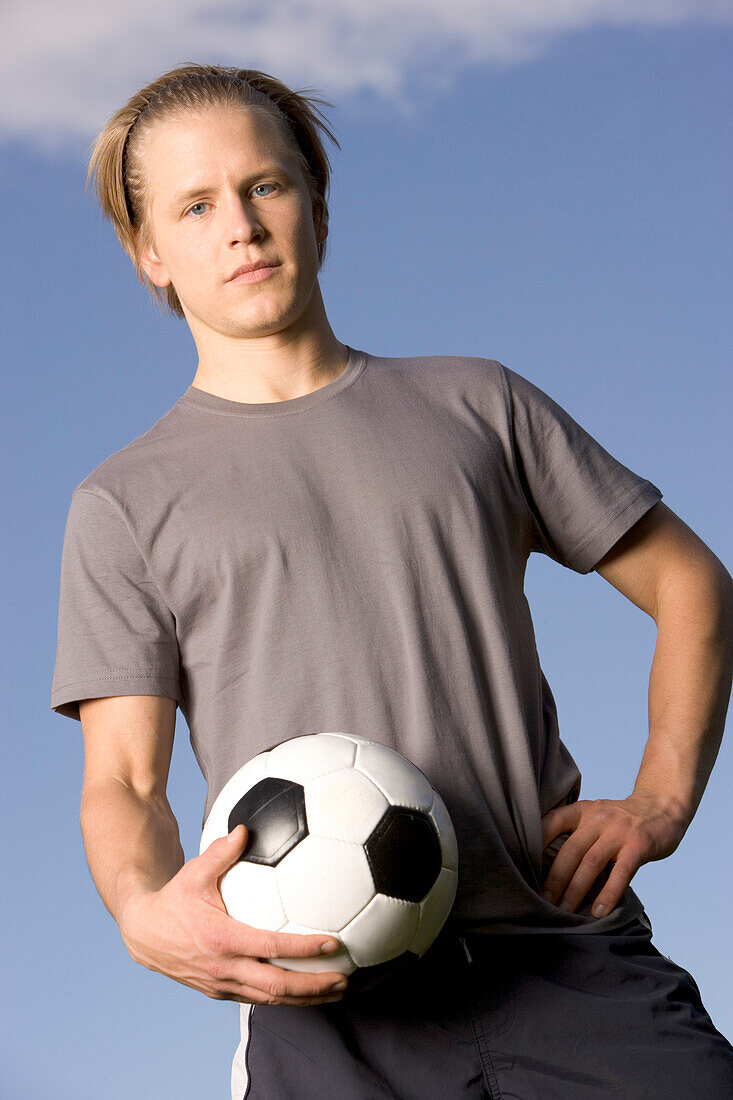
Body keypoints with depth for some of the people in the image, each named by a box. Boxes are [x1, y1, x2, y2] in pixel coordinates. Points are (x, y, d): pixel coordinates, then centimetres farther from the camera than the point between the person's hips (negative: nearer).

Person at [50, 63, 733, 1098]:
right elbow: (121, 779, 5)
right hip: (329, 1001, -1)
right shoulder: (126, 503, 13)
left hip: (567, 951, 1)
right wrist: (147, 911, -18)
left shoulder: (474, 403, 18)